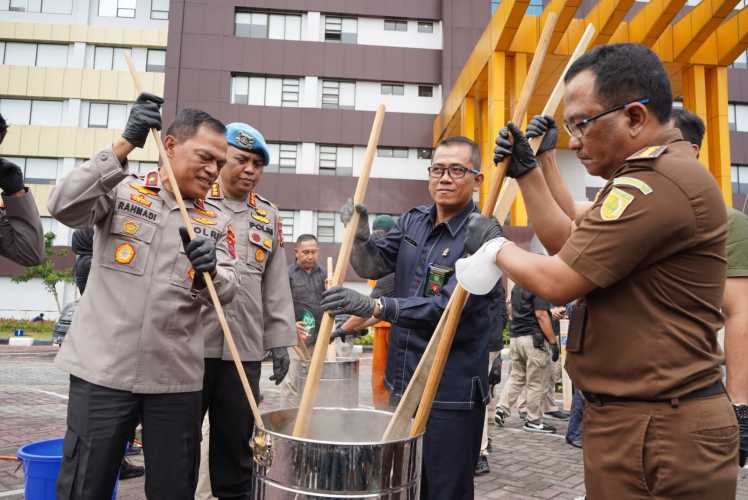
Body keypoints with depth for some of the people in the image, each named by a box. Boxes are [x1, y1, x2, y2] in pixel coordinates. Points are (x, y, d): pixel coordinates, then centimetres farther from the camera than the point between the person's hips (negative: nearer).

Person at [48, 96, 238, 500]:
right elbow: (64, 208, -15)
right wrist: (124, 146, -20)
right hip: (102, 370, -2)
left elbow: (226, 291, -2)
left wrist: (209, 272, -26)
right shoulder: (121, 192, 3)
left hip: (176, 378, 3)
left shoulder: (215, 222, 9)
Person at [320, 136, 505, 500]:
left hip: (451, 394, -6)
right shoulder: (413, 221, 5)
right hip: (403, 382, 7)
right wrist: (360, 235, -17)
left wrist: (372, 306, -36)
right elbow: (372, 266, 5)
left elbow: (448, 306, -26)